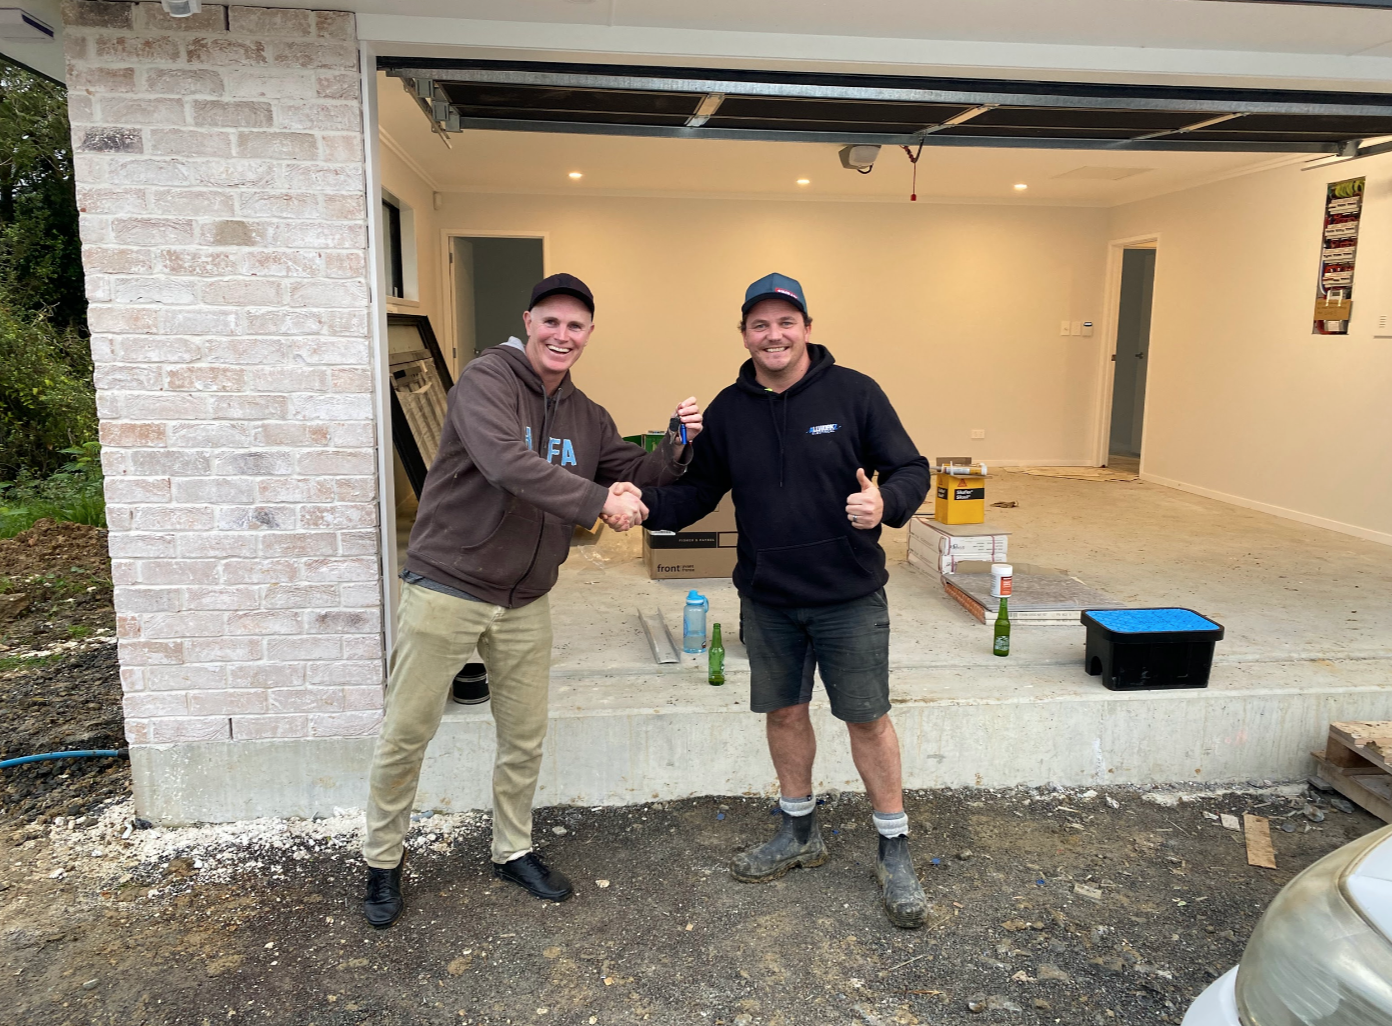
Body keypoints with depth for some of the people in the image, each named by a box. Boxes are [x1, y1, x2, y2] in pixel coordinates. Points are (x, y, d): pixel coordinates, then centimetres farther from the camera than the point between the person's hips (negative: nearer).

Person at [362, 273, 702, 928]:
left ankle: (513, 850, 36)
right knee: (406, 732, 6)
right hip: (446, 587, -5)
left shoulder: (585, 417, 8)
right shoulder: (486, 380, -14)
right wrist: (596, 502, -37)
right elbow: (506, 462, -32)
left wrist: (677, 448, -8)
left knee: (525, 734, 15)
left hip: (525, 602, 6)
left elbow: (635, 476, 11)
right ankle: (382, 861, 28)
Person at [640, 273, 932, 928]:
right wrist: (648, 505, -12)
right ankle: (799, 832, 37)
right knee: (783, 712, 15)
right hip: (767, 601, 4)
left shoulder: (853, 393, -8)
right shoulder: (728, 410, 3)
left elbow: (911, 469, -6)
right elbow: (699, 489, 7)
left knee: (868, 719, 4)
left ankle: (894, 851, 23)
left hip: (850, 598, -3)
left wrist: (886, 502, -29)